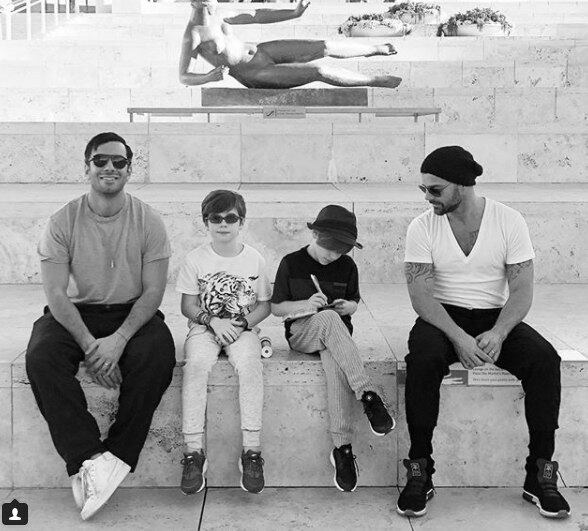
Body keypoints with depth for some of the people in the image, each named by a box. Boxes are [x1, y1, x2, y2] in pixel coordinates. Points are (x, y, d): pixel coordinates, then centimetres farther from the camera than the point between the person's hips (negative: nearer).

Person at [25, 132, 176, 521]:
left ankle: (118, 456, -24)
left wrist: (119, 340, -22)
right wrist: (89, 345, -22)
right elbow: (56, 292, -8)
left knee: (157, 355, -33)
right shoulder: (64, 222, -3)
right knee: (41, 357, -30)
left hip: (132, 313, 0)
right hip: (75, 314, 1)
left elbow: (153, 290, -6)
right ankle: (89, 458, -29)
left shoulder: (148, 222, -2)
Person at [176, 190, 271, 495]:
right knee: (196, 364, -32)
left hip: (242, 329, 0)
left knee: (250, 364, -33)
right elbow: (188, 305, 3)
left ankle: (251, 451, -30)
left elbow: (265, 305, 7)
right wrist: (213, 321, -14)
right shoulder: (196, 259, 3)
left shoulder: (254, 259, 4)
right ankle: (193, 452, -30)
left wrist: (241, 323, -10)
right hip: (204, 328, 0)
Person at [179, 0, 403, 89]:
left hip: (262, 52, 8)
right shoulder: (191, 35, -21)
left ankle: (378, 49, 22)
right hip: (254, 75, -8)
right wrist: (208, 77, -35)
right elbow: (183, 77, -15)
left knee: (326, 47, 2)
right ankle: (375, 80, -2)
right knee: (319, 71, -18)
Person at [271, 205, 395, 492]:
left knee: (335, 363, -36)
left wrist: (347, 306, -7)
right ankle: (368, 395, -44)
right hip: (301, 332, -2)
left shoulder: (347, 267, 7)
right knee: (328, 317, -38)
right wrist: (305, 305, -16)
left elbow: (354, 303, 19)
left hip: (337, 333, 2)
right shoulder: (291, 263, 0)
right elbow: (276, 307, 3)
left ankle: (342, 447, -39)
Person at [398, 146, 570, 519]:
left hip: (497, 318, 1)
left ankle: (541, 472, -15)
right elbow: (421, 293, -11)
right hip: (443, 317, -1)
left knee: (545, 359, -27)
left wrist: (498, 333, -25)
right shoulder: (423, 227, -4)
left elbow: (522, 290, -6)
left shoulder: (509, 221, -3)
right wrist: (458, 338, -26)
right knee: (422, 358, -34)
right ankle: (420, 471, -23)